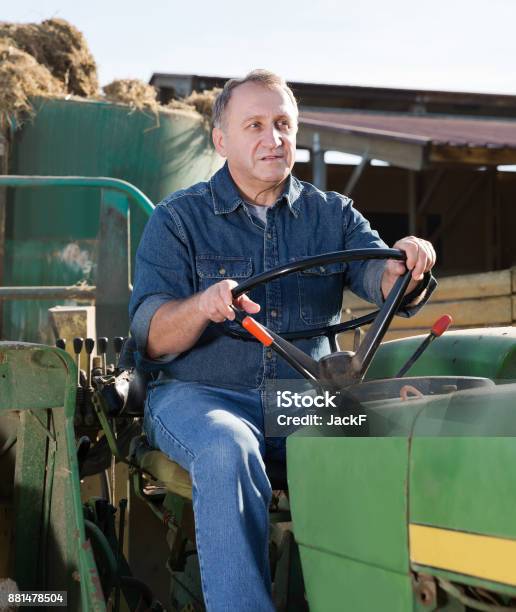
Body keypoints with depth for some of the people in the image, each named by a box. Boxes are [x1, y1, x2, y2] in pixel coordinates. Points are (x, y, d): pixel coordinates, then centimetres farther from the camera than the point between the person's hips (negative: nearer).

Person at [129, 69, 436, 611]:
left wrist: (405, 267, -29)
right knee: (228, 450, -35)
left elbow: (378, 276, -4)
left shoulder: (332, 214, 14)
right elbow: (150, 338, -6)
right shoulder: (178, 219, 4)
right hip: (197, 394, -2)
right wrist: (203, 305, -28)